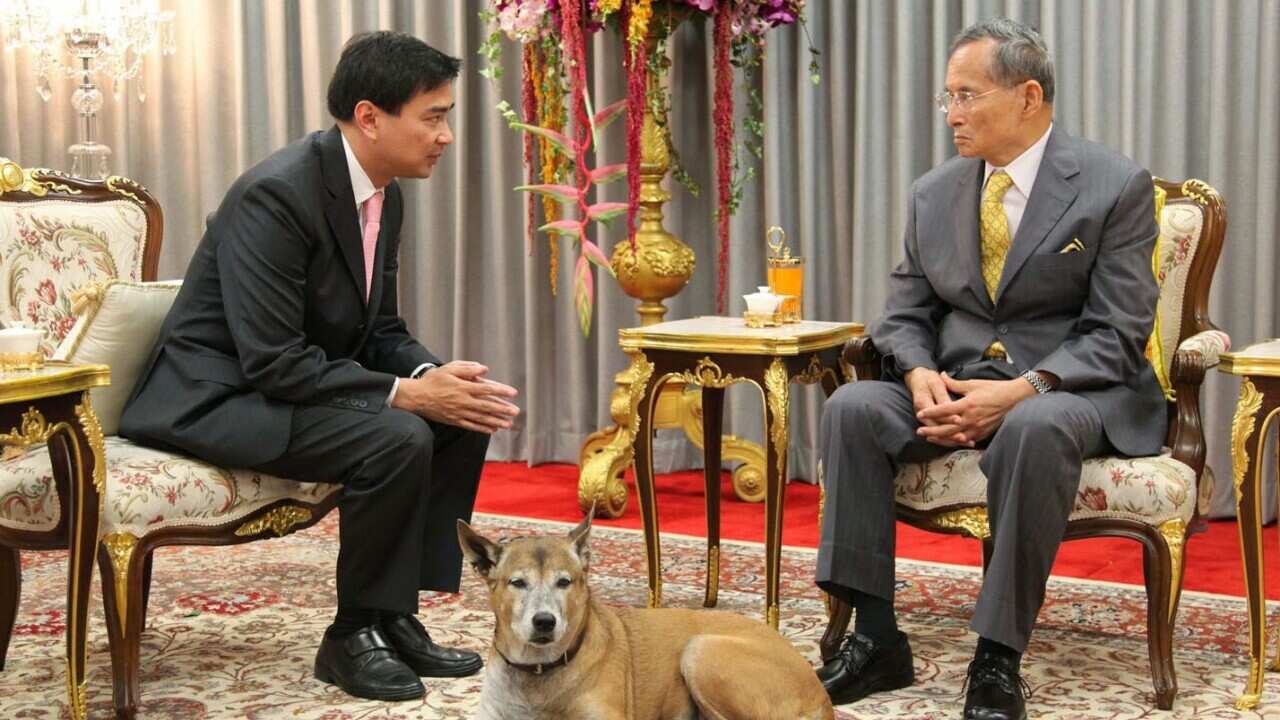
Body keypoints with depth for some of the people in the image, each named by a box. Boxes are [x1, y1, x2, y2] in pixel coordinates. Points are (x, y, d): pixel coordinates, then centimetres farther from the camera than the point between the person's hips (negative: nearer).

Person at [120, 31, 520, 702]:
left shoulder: (384, 194, 3)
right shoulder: (277, 193, -25)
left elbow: (381, 331, 10)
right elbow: (272, 363, -28)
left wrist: (435, 374, -11)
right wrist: (406, 392, -26)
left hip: (303, 379, 9)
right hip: (219, 394, -9)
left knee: (463, 418, -2)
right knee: (397, 439, -28)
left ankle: (395, 614, 2)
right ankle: (354, 635, -9)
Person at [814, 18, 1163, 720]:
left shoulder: (1116, 186, -7)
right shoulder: (933, 193, 9)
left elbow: (1116, 334, -11)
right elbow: (904, 312, 11)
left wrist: (1022, 391, -25)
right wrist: (921, 376, -13)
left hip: (1071, 390, -5)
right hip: (953, 386, 5)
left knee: (1037, 428, -39)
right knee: (853, 407, -23)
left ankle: (998, 658, -29)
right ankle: (875, 638, -19)